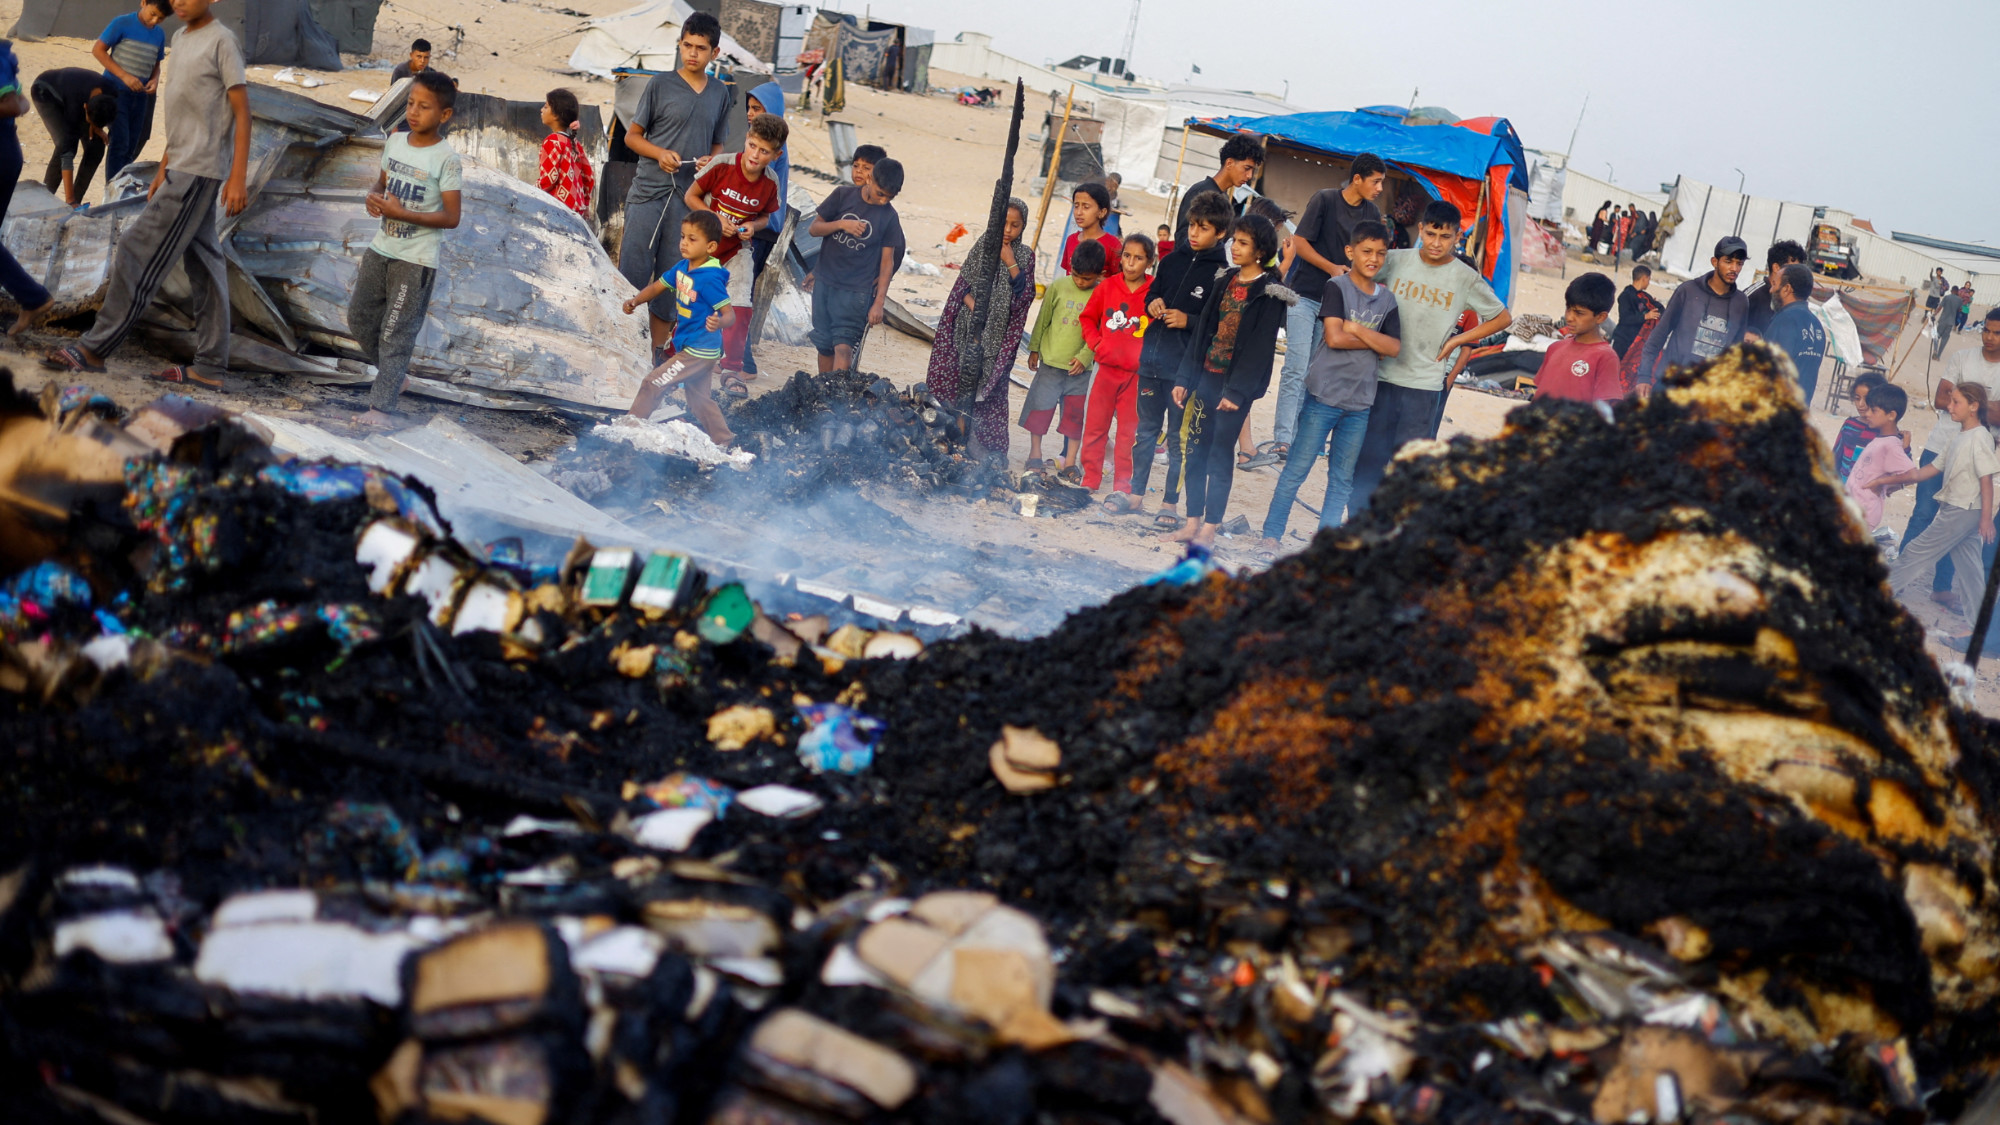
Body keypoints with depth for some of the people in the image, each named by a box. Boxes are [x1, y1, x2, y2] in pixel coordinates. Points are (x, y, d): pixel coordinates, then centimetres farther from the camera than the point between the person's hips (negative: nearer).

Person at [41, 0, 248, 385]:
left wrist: (238, 177, -18)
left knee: (138, 251, -10)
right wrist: (163, 170, 21)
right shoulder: (181, 39, 16)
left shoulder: (222, 42, -10)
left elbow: (242, 111, -12)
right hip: (182, 167, 9)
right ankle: (209, 367, 6)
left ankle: (95, 349, -7)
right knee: (203, 263, 7)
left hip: (198, 172, -9)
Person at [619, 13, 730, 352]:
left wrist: (711, 160, -2)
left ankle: (657, 348, 14)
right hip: (649, 192, -3)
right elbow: (632, 136, 3)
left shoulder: (719, 94, 11)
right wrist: (660, 153, -15)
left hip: (688, 196, 3)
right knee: (632, 272, -6)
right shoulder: (660, 85, 0)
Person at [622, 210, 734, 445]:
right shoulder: (682, 267, 0)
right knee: (699, 399, 21)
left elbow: (729, 313, -26)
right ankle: (723, 441, 33)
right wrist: (635, 301, -4)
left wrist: (718, 323, -49)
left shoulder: (710, 279, -25)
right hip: (687, 346, 9)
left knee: (653, 384, -5)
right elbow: (659, 286, 12)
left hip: (699, 352, -9)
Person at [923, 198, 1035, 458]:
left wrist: (1011, 263, -13)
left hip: (999, 336, -1)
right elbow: (963, 285, 5)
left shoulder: (1025, 256, 3)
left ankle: (992, 451, 1)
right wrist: (976, 309, -12)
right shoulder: (982, 248, 6)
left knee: (992, 390, -3)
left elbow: (1025, 296, -6)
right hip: (970, 330, 1)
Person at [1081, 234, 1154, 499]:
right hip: (1107, 368, 3)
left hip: (1137, 373, -3)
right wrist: (1097, 344, 0)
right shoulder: (1107, 287, 2)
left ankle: (1122, 489, 7)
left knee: (1128, 432, 1)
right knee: (1094, 426, 7)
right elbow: (1088, 318, 13)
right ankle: (1090, 482, 18)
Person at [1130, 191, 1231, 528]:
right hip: (1152, 358, 6)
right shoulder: (1173, 260, 8)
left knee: (1179, 436, 2)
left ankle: (1170, 504, 10)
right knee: (1146, 429, 14)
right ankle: (1136, 493, 25)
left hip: (1186, 367, -6)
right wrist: (1153, 303, 1)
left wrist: (1189, 321, -18)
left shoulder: (1222, 274, -9)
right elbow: (1153, 291, 22)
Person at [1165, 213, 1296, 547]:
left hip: (1236, 384, -6)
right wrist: (1184, 378, 7)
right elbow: (1202, 331, 12)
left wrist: (1237, 391, -18)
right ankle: (1192, 523, 12)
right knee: (1196, 450, 6)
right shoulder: (1224, 281, 11)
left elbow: (1260, 346, -12)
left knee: (1220, 454, -3)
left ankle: (1210, 528, 1)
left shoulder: (1270, 293, -8)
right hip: (1207, 377, 6)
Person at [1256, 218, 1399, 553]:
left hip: (1360, 402, 5)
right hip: (1324, 395, -5)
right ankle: (1271, 535, 4)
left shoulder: (1387, 299, 10)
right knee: (1298, 468, -2)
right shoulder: (1336, 287, -4)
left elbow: (1394, 348, -2)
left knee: (1342, 477, 7)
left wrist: (1356, 329, -10)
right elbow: (1333, 337, -16)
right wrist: (1374, 340, -5)